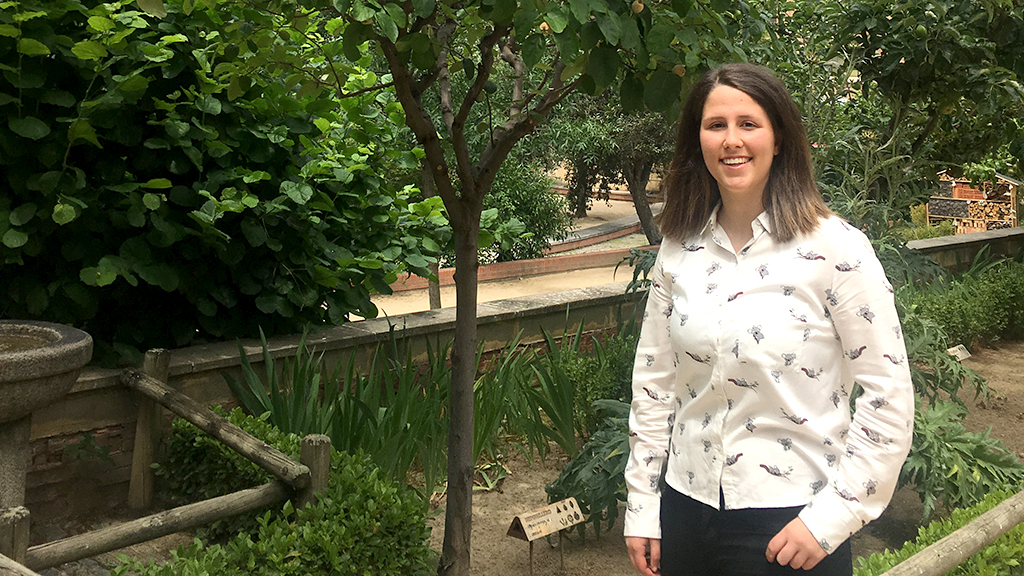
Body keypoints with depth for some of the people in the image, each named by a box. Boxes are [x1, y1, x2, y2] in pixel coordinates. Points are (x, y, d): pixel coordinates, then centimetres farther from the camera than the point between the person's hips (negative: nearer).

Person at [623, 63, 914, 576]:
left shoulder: (834, 248, -12)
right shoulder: (679, 250, 1)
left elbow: (888, 399, -11)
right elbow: (653, 382, 6)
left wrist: (829, 518, -13)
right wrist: (641, 508, 5)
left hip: (790, 522, -4)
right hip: (686, 508, 4)